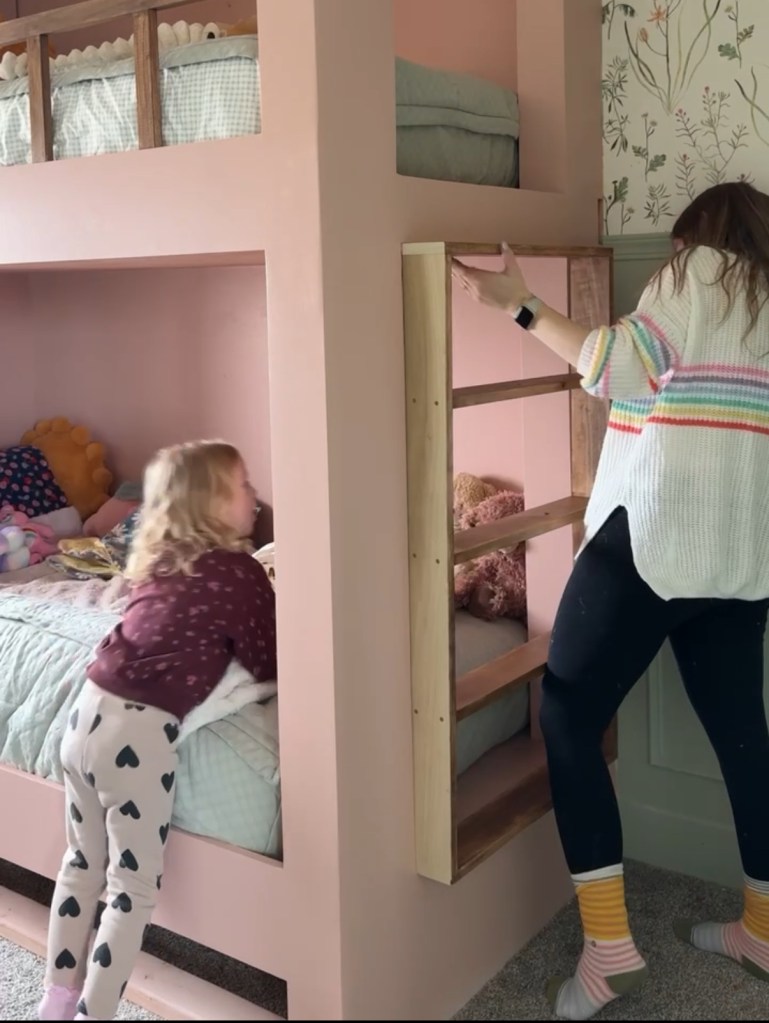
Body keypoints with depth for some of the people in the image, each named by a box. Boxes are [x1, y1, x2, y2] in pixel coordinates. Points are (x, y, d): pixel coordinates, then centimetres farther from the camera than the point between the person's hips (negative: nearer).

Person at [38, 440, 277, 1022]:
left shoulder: (158, 560, 13)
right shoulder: (239, 572, -7)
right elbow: (271, 664, 1)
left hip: (86, 711, 8)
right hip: (137, 731, -8)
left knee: (84, 860, 23)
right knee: (135, 887, 7)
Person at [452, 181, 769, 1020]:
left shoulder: (698, 273, 3)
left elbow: (622, 368, -11)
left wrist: (520, 307, -9)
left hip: (655, 537, -8)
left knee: (568, 718, -2)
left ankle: (609, 945, -5)